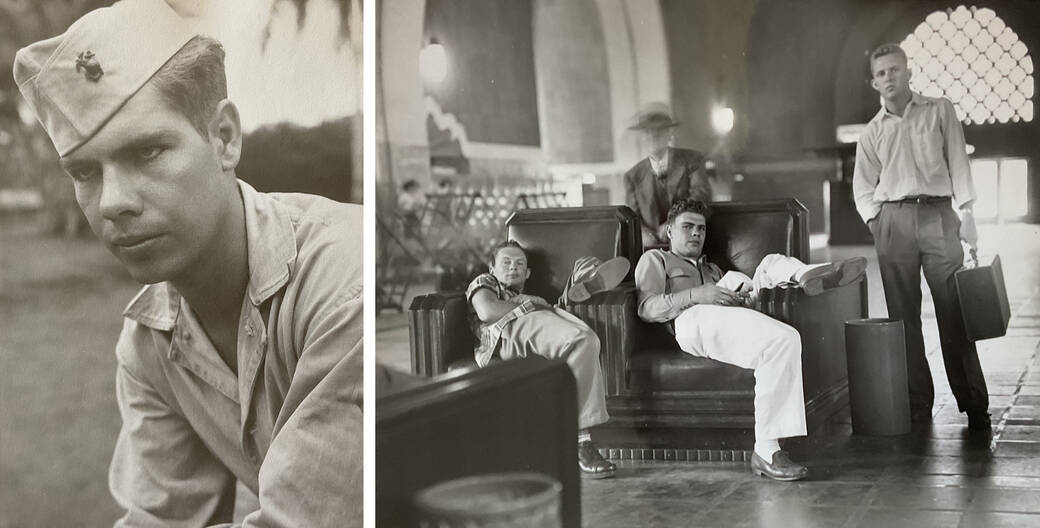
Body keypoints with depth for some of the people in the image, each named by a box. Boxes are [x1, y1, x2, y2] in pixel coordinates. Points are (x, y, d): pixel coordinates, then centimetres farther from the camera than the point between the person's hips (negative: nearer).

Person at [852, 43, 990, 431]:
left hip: (937, 214, -2)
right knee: (903, 316, 1)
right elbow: (862, 187, 16)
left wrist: (966, 213, -4)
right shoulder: (872, 132, 14)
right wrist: (876, 220, -1)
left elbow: (958, 162, 5)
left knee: (954, 311, -5)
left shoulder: (939, 111, 10)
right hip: (893, 221, 2)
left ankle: (974, 403, 1)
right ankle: (917, 405, 6)